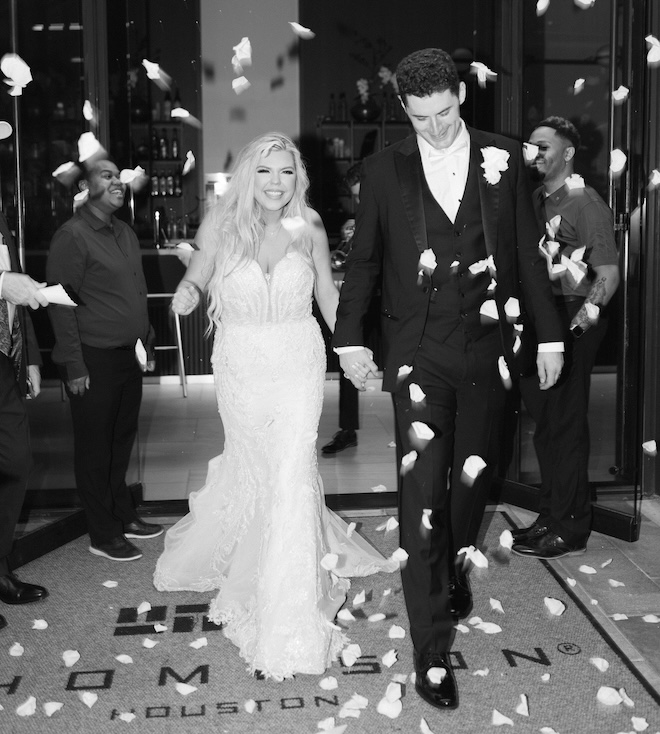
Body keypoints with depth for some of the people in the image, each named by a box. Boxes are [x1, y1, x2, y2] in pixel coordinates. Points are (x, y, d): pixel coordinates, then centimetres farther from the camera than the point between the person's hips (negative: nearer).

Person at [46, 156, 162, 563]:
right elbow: (61, 303, -15)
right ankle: (103, 535, 13)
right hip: (94, 361, -7)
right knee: (95, 448, 3)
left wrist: (147, 344, 17)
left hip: (129, 357, 8)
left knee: (122, 440, 17)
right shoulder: (72, 236, -12)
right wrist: (74, 365, -17)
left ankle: (124, 515, 31)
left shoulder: (125, 232, 13)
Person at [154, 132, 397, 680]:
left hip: (298, 364, -1)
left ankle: (289, 622, -1)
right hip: (239, 365, 1)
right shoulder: (220, 224, -8)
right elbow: (197, 275, 6)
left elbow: (326, 291, 7)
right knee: (250, 465, 20)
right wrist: (188, 293, -17)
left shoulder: (309, 228, -6)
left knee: (291, 476, -9)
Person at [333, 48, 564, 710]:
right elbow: (363, 259, 7)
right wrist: (349, 339, 2)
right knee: (422, 494, -5)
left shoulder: (502, 159, 4)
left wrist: (548, 334, 6)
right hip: (418, 352, -2)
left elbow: (527, 252, 6)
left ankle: (453, 570, 43)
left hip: (486, 347, 2)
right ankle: (431, 651, 2)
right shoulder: (385, 169, 1)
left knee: (472, 478, 14)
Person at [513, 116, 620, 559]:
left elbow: (609, 275, -13)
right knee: (544, 419, 13)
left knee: (566, 422, -3)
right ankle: (552, 515, 25)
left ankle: (571, 530, 6)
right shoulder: (535, 201, 16)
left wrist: (583, 318, -28)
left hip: (571, 322, -8)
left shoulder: (586, 203, -7)